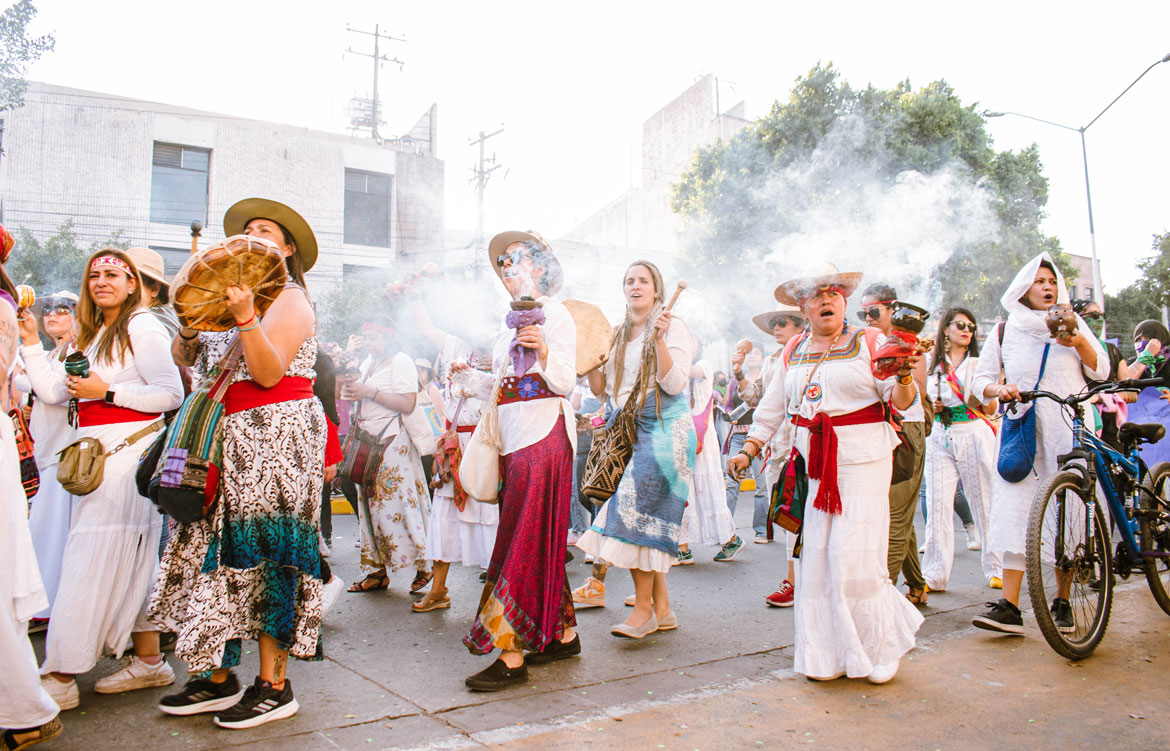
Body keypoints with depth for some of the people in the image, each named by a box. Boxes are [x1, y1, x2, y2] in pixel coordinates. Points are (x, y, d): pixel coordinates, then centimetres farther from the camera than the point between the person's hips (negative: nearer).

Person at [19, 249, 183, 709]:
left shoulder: (142, 328, -6)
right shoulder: (94, 335, 22)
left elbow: (172, 394, -14)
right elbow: (52, 392, 18)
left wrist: (107, 392, -13)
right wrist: (31, 343, 13)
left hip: (128, 451, -9)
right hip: (98, 456, 9)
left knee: (94, 559, -7)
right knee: (128, 562, 10)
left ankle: (61, 677, -2)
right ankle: (149, 662, 17)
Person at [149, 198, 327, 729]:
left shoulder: (289, 299, -4)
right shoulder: (232, 295, 20)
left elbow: (268, 373, -17)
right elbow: (182, 359, 16)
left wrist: (244, 317, -27)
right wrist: (190, 325, -3)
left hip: (275, 439, -8)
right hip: (230, 441, 8)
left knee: (264, 555, -7)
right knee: (219, 551, 8)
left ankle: (274, 685, 2)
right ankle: (218, 677, 18)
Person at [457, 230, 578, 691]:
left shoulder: (553, 315, -5)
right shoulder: (511, 321, 20)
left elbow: (565, 383, -13)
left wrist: (543, 351, -30)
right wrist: (468, 376, 9)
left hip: (545, 436, -9)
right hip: (514, 440, 9)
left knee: (526, 542, -8)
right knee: (543, 540, 12)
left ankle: (512, 655, -4)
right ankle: (564, 634, 23)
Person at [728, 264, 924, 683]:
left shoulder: (869, 344, 3)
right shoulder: (793, 352, 15)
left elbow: (900, 401, -1)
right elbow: (771, 408, 19)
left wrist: (905, 373, -21)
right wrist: (748, 450, 12)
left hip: (862, 463, -4)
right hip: (812, 465, 4)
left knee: (855, 561, -7)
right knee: (814, 559, 3)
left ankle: (879, 647, 17)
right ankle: (824, 657, 16)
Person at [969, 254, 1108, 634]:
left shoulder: (1073, 324, 13)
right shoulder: (1005, 331, 12)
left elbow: (1101, 371, 9)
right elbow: (979, 379, 9)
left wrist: (1079, 343, -9)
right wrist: (997, 390, -12)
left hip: (1069, 429, 1)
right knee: (1016, 508, -9)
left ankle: (1062, 601, 11)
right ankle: (1009, 606, -11)